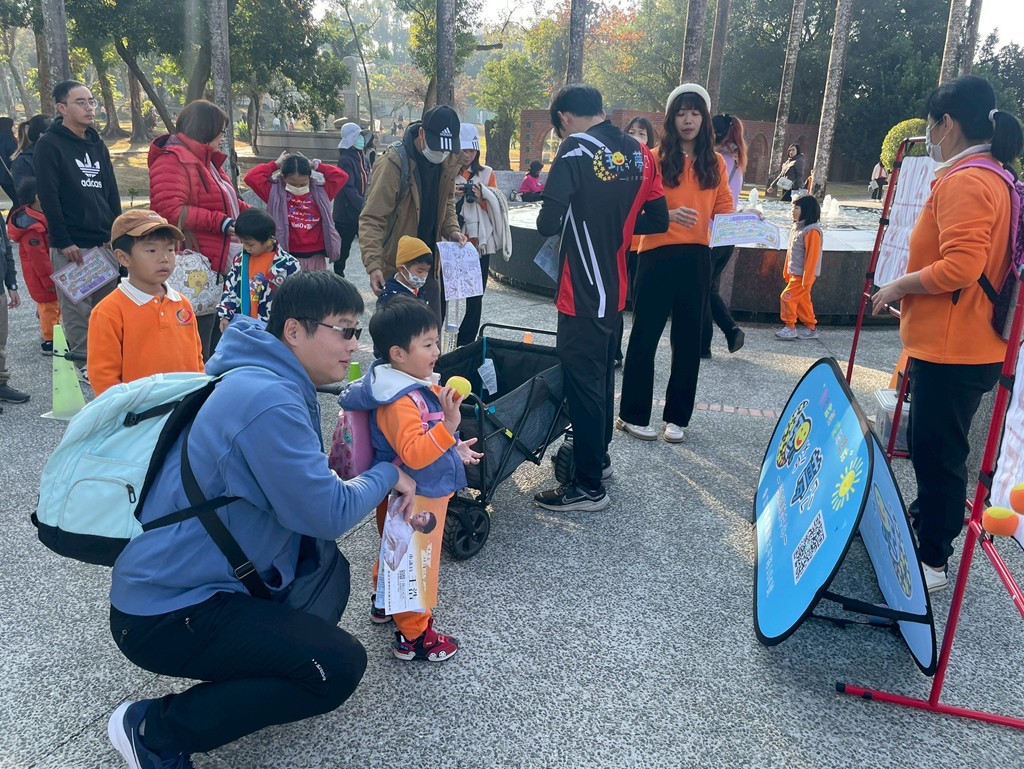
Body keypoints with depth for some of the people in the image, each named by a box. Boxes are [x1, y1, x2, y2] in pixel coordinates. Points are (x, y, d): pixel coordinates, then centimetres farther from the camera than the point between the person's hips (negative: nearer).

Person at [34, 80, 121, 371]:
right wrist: (63, 241, -14)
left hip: (105, 242, 6)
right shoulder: (49, 146, -6)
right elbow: (48, 197, -11)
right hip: (71, 246, -6)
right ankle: (83, 361, 8)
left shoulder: (97, 144, 14)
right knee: (77, 307, -2)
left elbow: (112, 192, 16)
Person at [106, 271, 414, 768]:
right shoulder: (267, 401, -25)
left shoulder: (275, 383, 6)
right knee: (340, 667, -12)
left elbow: (310, 485, 15)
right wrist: (387, 475, -5)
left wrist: (385, 484, 2)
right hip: (168, 614, -10)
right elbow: (329, 514, -22)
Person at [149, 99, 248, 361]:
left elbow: (222, 201, 32)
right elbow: (170, 211, -22)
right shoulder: (172, 160, -11)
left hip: (220, 265, 11)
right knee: (197, 346, -7)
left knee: (216, 335, 18)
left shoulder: (207, 160, 20)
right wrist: (219, 221, -23)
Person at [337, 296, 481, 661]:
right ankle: (413, 635, 22)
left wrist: (454, 448, 19)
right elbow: (414, 454, -40)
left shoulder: (417, 387, 3)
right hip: (414, 498, -10)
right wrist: (449, 425, -45)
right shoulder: (398, 402, -30)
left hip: (419, 493, 10)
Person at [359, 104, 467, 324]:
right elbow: (372, 219, -20)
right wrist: (373, 264, -30)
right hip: (396, 266, -6)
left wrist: (452, 229, -1)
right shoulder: (394, 163, -19)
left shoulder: (449, 160, 2)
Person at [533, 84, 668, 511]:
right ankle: (598, 456, 38)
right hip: (615, 287, 8)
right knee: (602, 372, 21)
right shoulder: (639, 152, 5)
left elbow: (548, 223, -21)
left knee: (582, 380, 1)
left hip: (582, 290, -7)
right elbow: (658, 220, 7)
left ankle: (589, 486, 10)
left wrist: (561, 222, 2)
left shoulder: (576, 150, -14)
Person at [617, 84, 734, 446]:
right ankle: (633, 414, 13)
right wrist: (668, 214, -24)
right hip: (658, 255, -4)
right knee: (645, 335, 2)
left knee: (688, 338, 8)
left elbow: (724, 209, 11)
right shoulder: (656, 158, 0)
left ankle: (677, 417, 20)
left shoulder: (715, 163, 11)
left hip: (696, 257, 4)